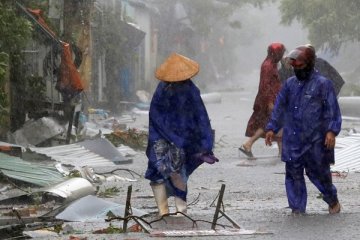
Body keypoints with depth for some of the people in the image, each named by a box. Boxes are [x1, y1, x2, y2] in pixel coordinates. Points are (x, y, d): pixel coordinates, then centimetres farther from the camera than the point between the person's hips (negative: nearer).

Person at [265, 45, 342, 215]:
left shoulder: (323, 84, -4)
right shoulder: (290, 84, 10)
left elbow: (333, 110, -7)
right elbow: (280, 107, 16)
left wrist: (332, 131, -16)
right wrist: (272, 128, 9)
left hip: (315, 140, -4)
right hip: (292, 139, 4)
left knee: (318, 172, 4)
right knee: (293, 173, 2)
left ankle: (332, 200, 29)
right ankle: (297, 209, 10)